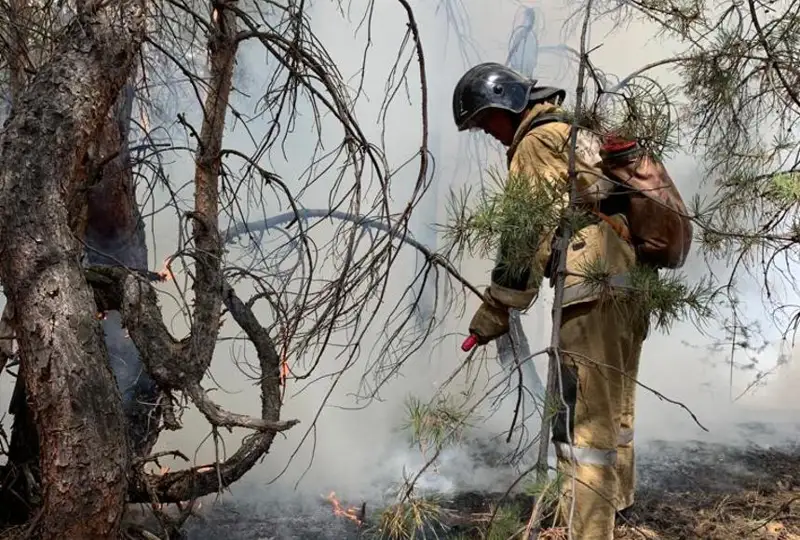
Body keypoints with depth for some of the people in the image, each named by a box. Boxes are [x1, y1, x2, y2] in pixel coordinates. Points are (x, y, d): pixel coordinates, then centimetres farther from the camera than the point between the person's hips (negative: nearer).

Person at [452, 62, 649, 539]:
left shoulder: (538, 142, -6)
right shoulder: (579, 132, 23)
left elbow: (527, 236, -14)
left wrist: (493, 317, -11)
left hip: (594, 296, -10)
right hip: (632, 287, 10)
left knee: (583, 424, -10)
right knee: (615, 406, 24)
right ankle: (618, 498, 42)